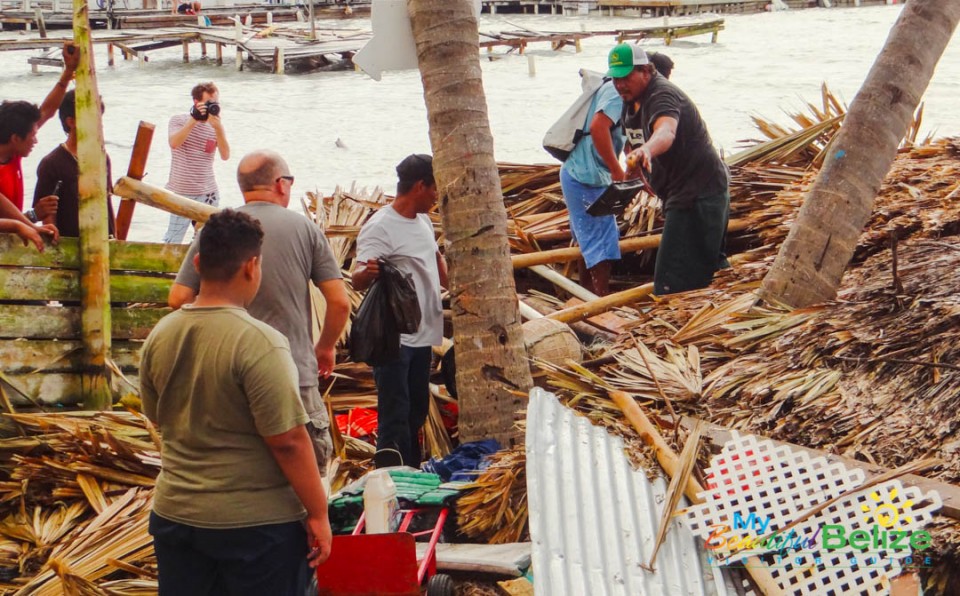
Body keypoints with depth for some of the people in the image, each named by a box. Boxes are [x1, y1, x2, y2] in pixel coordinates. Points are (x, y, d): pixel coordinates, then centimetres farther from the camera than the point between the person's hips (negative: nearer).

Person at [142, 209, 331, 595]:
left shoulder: (159, 336, -1)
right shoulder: (260, 342, -21)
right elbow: (287, 441, -21)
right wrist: (318, 514, -12)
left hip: (174, 516, 6)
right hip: (255, 521, -6)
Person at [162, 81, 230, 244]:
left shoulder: (216, 126, 6)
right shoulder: (179, 120, 0)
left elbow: (225, 156, -9)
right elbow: (174, 143, -20)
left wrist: (218, 128, -20)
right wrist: (193, 120, -23)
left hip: (208, 193, 3)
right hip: (180, 192, -3)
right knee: (173, 239, -6)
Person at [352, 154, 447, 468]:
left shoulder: (423, 221, 11)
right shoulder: (380, 227, -17)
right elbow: (357, 281, -29)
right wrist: (368, 271, -50)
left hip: (423, 335, 9)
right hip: (394, 339, -9)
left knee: (416, 413, 18)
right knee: (395, 417, -7)